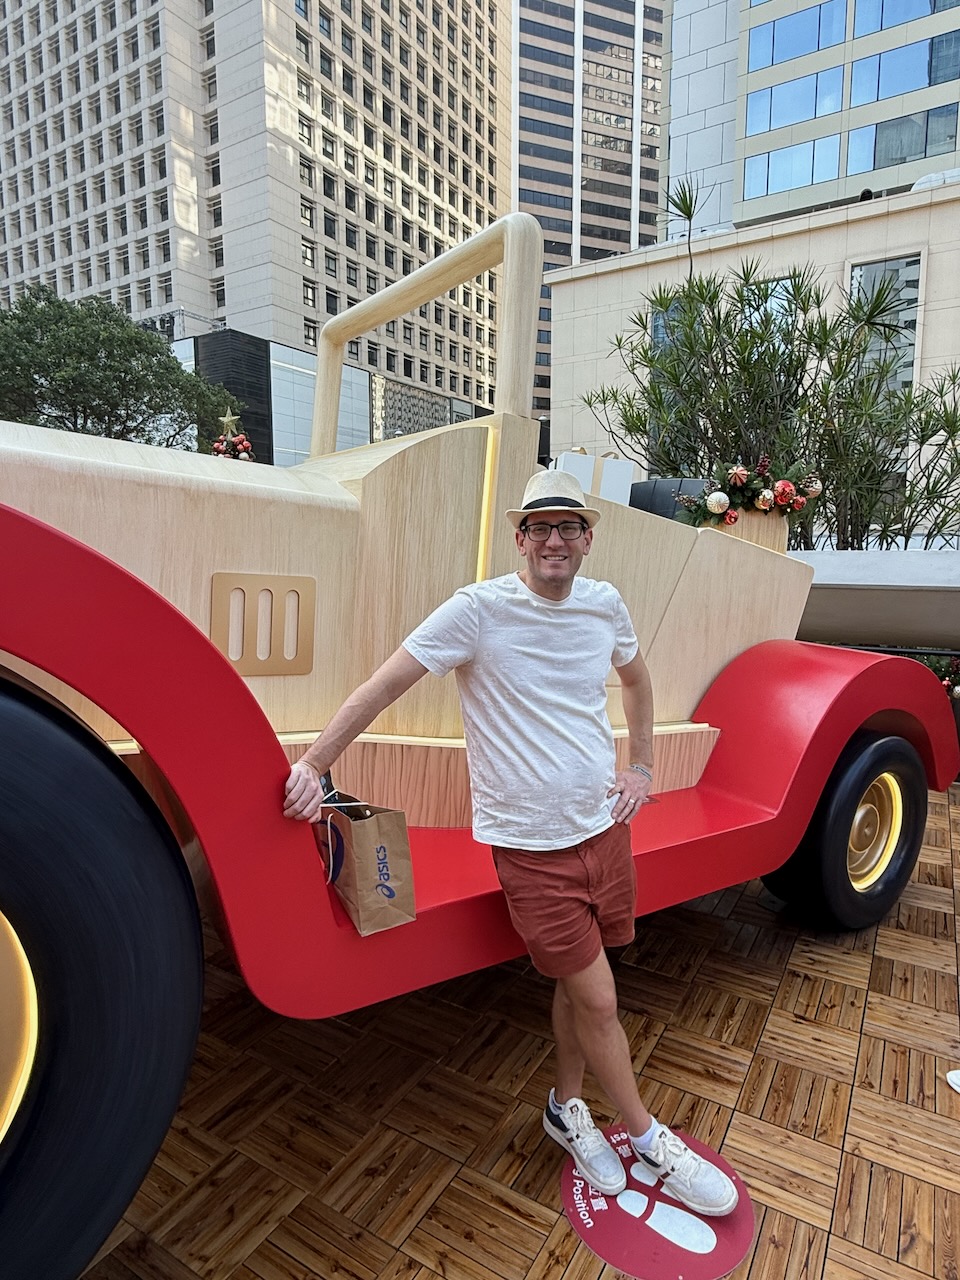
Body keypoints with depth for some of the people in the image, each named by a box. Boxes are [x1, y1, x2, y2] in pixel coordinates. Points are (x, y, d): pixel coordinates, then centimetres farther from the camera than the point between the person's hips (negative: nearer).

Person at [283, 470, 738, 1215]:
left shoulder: (606, 605, 0)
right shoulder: (478, 610, -16)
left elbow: (636, 678, 19)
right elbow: (384, 687, -15)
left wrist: (642, 766, 11)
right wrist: (313, 767, -19)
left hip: (604, 826, 5)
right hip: (531, 845, -5)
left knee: (578, 983, 20)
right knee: (598, 999, 6)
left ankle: (567, 1109, 46)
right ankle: (650, 1140, 34)